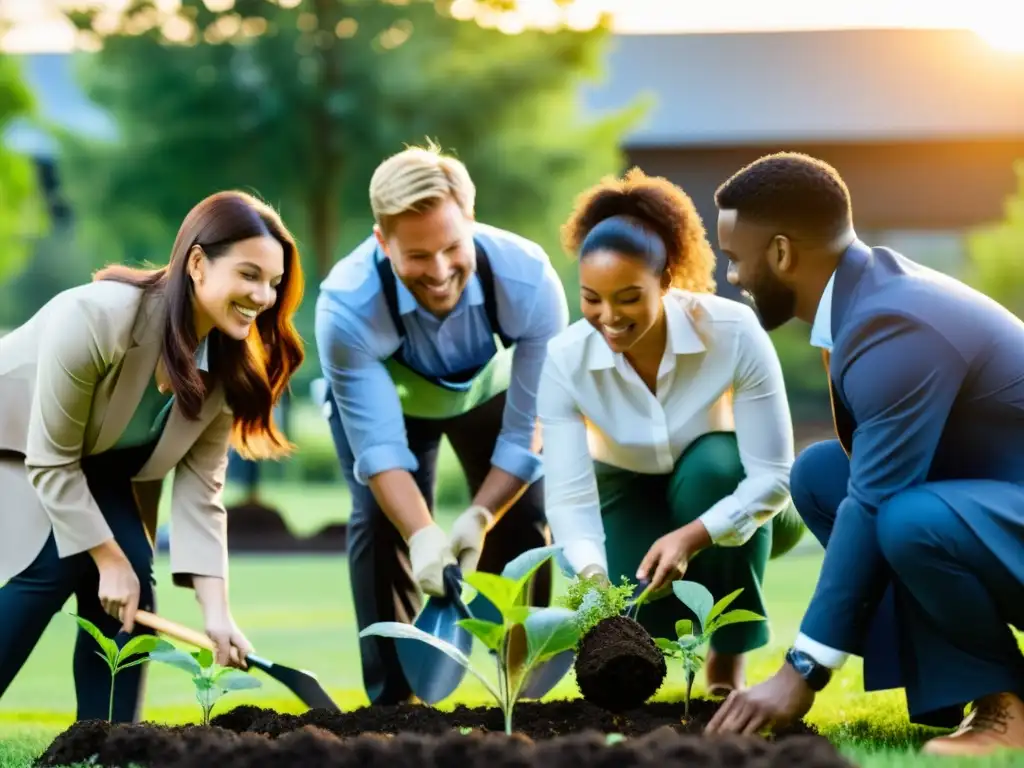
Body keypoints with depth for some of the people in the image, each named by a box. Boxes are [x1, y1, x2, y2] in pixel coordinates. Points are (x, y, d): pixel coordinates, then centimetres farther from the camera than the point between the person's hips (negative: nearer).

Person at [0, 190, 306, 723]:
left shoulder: (227, 365, -16)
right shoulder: (96, 318, -37)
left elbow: (200, 493, -14)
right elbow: (51, 461, -29)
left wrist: (216, 611, -23)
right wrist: (109, 558, -25)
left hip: (97, 464, 6)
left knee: (132, 588, -12)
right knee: (56, 560, -26)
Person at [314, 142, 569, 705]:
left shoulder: (528, 280, -38)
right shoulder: (347, 307, -39)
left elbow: (531, 429, -32)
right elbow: (379, 447, -37)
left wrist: (478, 519, -43)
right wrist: (422, 537, -52)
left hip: (490, 385, 1)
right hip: (385, 390, -1)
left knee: (522, 516, -10)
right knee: (380, 517, -18)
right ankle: (393, 698, -8)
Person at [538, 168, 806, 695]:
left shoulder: (734, 334, -30)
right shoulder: (566, 360, -24)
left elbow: (772, 476, -29)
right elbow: (568, 493, -28)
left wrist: (692, 537, -44)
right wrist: (594, 579, -47)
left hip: (729, 506, -1)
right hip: (632, 499, 1)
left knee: (712, 465, -35)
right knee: (639, 627, -25)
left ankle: (729, 660, -18)